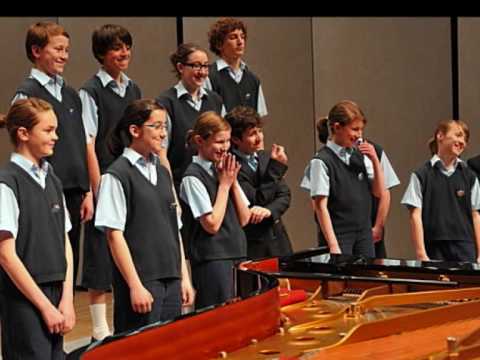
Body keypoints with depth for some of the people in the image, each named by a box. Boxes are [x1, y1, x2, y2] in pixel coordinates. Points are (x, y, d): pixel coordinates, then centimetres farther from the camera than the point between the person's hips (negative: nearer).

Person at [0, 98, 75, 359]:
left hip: (54, 293, 7)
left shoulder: (52, 181, 12)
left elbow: (65, 244, 12)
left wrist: (67, 299, 1)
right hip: (23, 298, -6)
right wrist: (45, 306, -12)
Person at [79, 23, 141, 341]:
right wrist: (98, 189, -15)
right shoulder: (91, 92, -7)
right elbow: (88, 144, -10)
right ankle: (100, 329, 4)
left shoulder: (133, 89, 12)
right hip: (106, 179, -6)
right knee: (102, 257, -2)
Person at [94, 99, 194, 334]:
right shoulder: (117, 176, -8)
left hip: (171, 280, 7)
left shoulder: (162, 173, 14)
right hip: (141, 282, -7)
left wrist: (184, 278, 12)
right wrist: (135, 286, -15)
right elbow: (115, 235, -11)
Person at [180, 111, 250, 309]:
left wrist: (233, 182, -1)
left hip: (236, 254, 7)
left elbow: (244, 219, 10)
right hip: (211, 260, -7)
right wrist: (224, 184, -9)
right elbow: (212, 224, -16)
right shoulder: (193, 177, -11)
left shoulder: (225, 169, 12)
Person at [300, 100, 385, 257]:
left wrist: (375, 160, -3)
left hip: (364, 233, 6)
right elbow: (320, 206, -12)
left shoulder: (360, 155, 7)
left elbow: (379, 192, 11)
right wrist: (333, 245, -17)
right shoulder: (321, 161, -10)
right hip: (338, 234, -6)